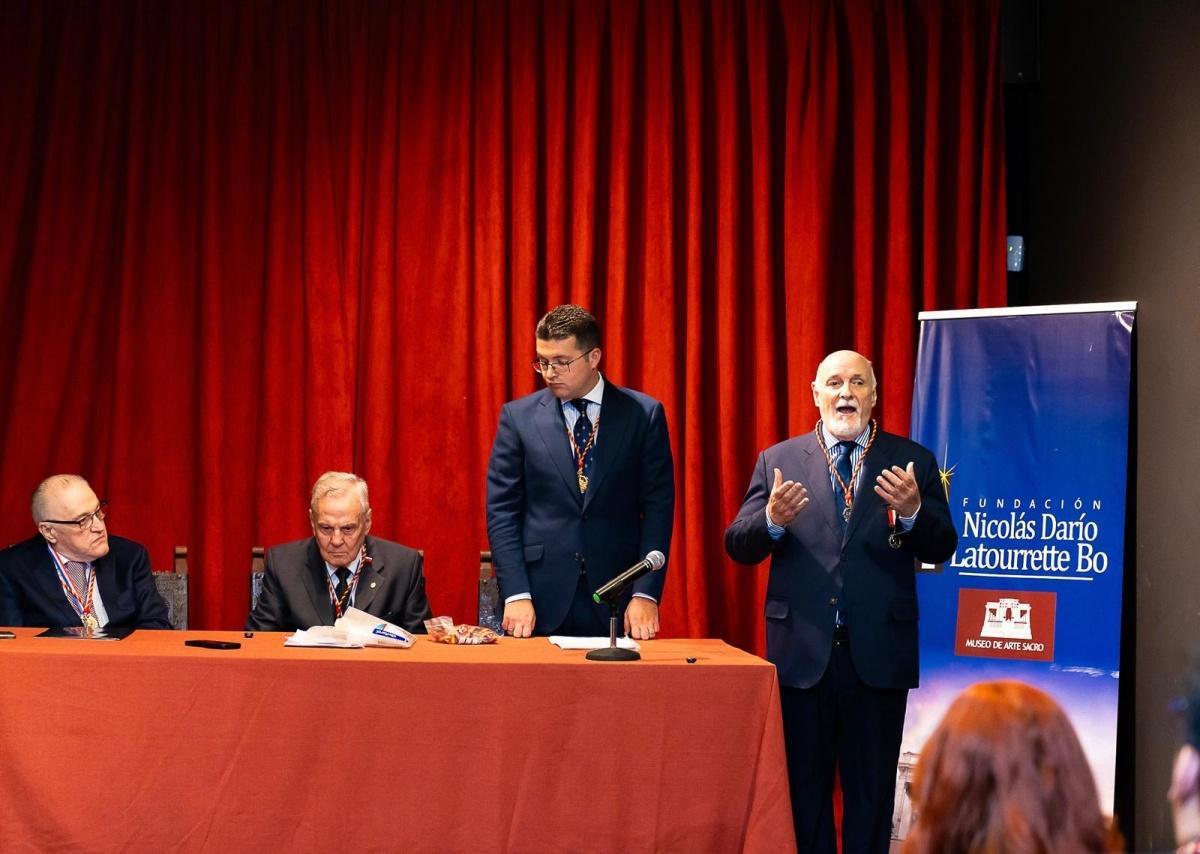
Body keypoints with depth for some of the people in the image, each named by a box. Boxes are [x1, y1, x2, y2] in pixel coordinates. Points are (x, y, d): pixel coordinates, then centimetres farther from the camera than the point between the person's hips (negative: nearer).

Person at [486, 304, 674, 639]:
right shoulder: (518, 416, 4)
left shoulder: (644, 414, 3)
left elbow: (657, 507, 1)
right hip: (542, 605, 0)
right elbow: (502, 511, 2)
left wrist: (646, 594, -8)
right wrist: (516, 595, -7)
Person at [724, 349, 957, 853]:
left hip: (878, 652, 0)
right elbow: (738, 547, 0)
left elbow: (942, 549, -1)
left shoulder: (913, 462, 3)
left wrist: (913, 512, -21)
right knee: (804, 782, 10)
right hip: (803, 648, 0)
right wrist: (772, 520, -21)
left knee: (871, 787, 8)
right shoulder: (778, 461, 4)